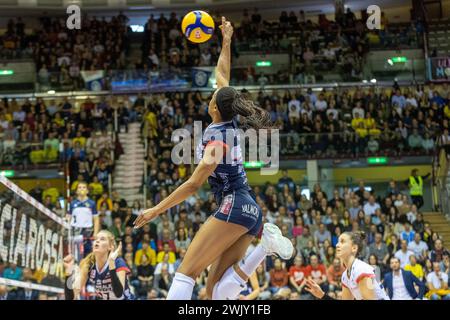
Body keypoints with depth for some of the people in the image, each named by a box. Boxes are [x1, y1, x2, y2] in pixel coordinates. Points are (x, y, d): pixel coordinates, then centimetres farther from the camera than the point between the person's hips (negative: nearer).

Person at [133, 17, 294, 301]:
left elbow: (194, 184, -14)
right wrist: (226, 42, 33)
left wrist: (157, 210, -11)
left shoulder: (218, 138, -10)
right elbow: (222, 75, 25)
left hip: (234, 207, -9)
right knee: (216, 290, -3)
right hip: (251, 210, 9)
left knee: (186, 272, -13)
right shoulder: (229, 123, 12)